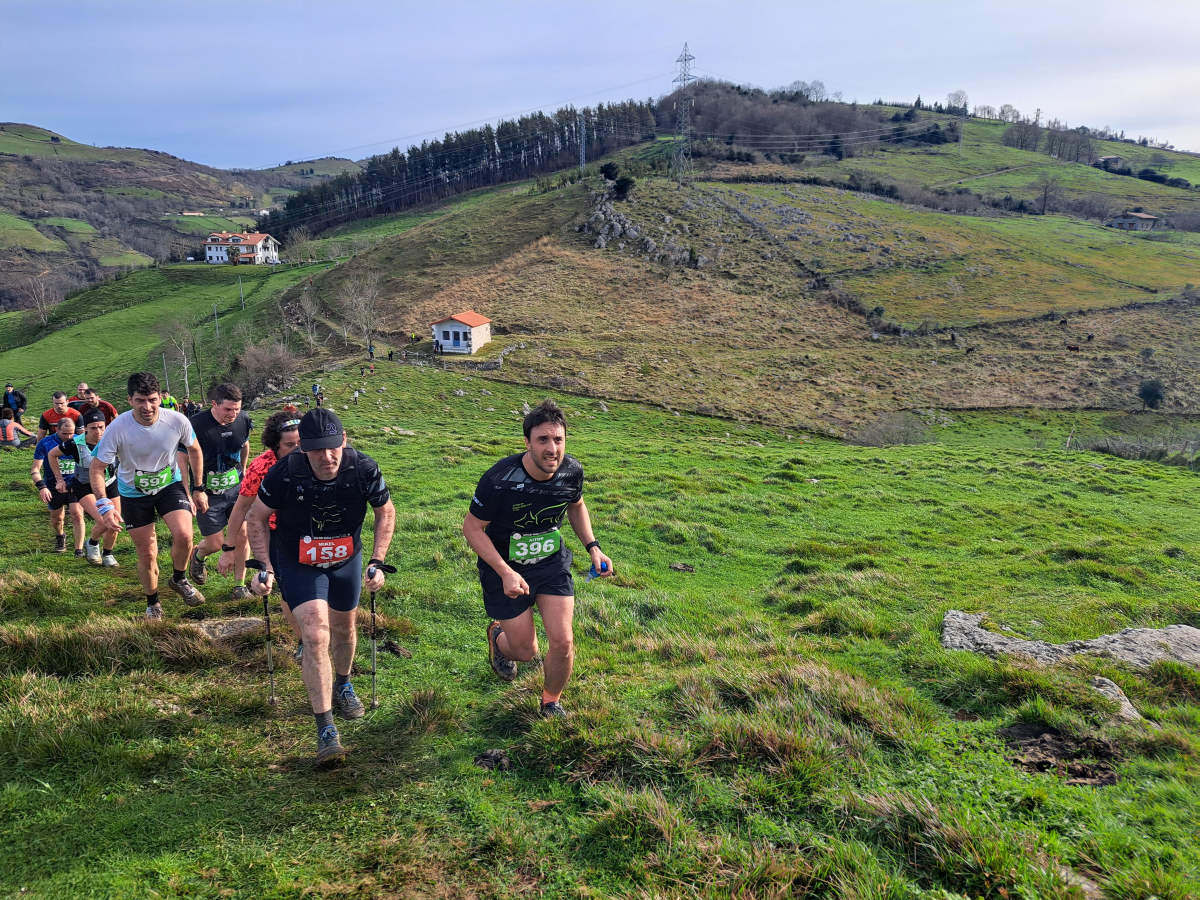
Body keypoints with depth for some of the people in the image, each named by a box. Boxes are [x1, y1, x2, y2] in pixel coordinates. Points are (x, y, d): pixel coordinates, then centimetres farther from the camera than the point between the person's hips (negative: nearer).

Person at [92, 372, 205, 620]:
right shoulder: (117, 428, -26)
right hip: (134, 493, 0)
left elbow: (194, 451, 0)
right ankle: (153, 603, 30)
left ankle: (179, 580, 6)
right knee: (147, 554, 4)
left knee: (184, 535, -24)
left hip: (170, 485, 0)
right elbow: (96, 468, -16)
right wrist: (104, 505, -29)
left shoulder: (177, 421, -21)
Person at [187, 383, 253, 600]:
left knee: (240, 537, -3)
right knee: (216, 543, 1)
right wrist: (195, 491, -16)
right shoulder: (197, 425, -20)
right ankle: (198, 556, 38)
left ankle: (240, 585, 12)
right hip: (207, 493, -3)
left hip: (236, 489, 4)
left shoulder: (243, 421, -5)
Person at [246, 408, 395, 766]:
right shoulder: (284, 473, -29)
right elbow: (256, 518, -11)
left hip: (346, 560, 3)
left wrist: (377, 562, -11)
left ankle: (342, 686, 52)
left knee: (343, 628, 21)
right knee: (316, 637, -17)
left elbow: (386, 512, -6)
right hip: (297, 563, -3)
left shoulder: (364, 470, -25)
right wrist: (264, 567, -17)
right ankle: (326, 730, -10)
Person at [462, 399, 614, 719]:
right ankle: (498, 635, 44)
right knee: (525, 651, 5)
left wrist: (592, 546, -4)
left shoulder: (572, 471, -14)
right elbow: (472, 527, -18)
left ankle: (551, 703, 26)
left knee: (562, 643, -6)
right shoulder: (499, 480, -29)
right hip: (505, 567, -3)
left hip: (552, 563, 3)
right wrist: (505, 573, -26)